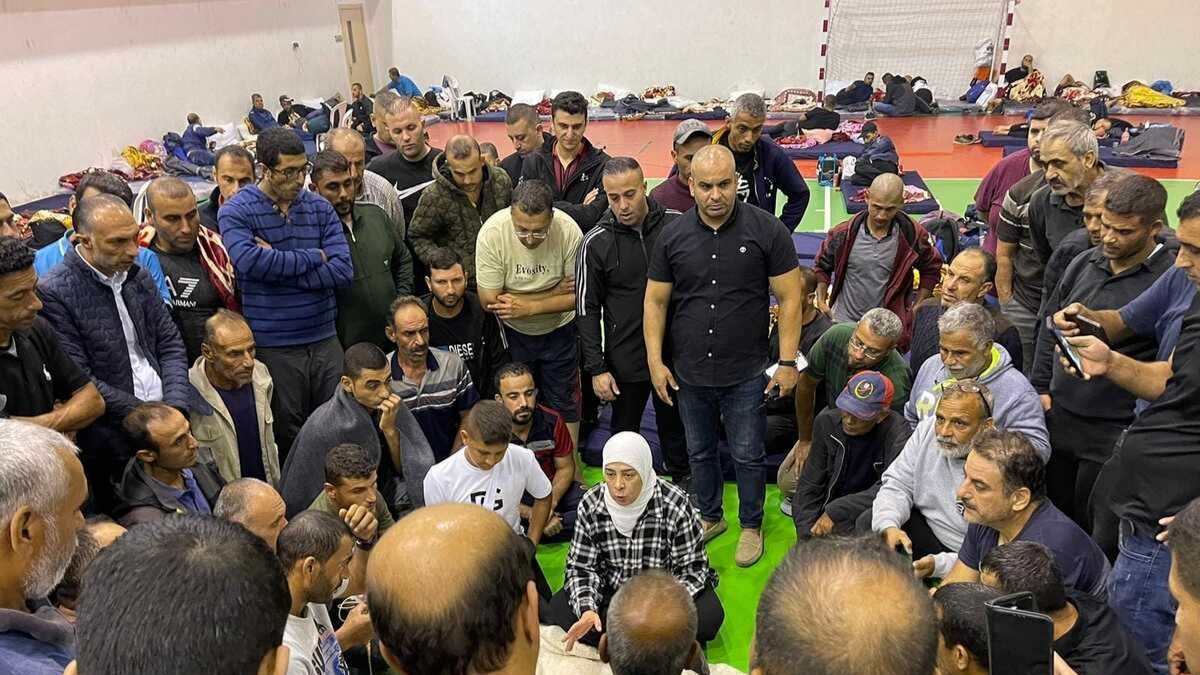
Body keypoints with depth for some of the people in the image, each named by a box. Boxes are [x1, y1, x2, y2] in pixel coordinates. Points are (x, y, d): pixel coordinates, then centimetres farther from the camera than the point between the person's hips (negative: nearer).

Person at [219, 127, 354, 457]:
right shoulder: (236, 211, -4)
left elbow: (343, 270, -7)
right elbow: (249, 261, -24)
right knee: (287, 439, 10)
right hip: (273, 347, -3)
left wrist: (278, 265, -13)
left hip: (325, 340, 3)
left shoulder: (319, 207, 5)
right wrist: (314, 257, -12)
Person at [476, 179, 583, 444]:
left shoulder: (569, 231, -27)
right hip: (512, 333, 0)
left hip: (559, 330, 0)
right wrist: (555, 292, -24)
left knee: (564, 402, 12)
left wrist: (529, 307, -28)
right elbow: (490, 300, -25)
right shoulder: (491, 233, -28)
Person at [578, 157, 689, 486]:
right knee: (624, 433, 15)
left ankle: (683, 483, 42)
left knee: (674, 425, 20)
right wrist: (596, 368, -7)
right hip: (625, 359, -1)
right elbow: (587, 309, -4)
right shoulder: (596, 243, -9)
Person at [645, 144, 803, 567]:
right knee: (699, 452, 20)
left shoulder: (767, 230, -10)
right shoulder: (673, 237, -3)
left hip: (747, 373, -3)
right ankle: (709, 516, 42)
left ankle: (751, 526, 34)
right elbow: (655, 301, 3)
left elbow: (790, 298, -7)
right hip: (690, 373, 3)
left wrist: (788, 361, -9)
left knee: (748, 456, 11)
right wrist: (655, 361, -2)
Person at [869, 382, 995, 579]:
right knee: (869, 523, -15)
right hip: (927, 529, 5)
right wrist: (889, 527, -23)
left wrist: (939, 564, -36)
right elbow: (897, 486, -2)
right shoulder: (927, 431, -6)